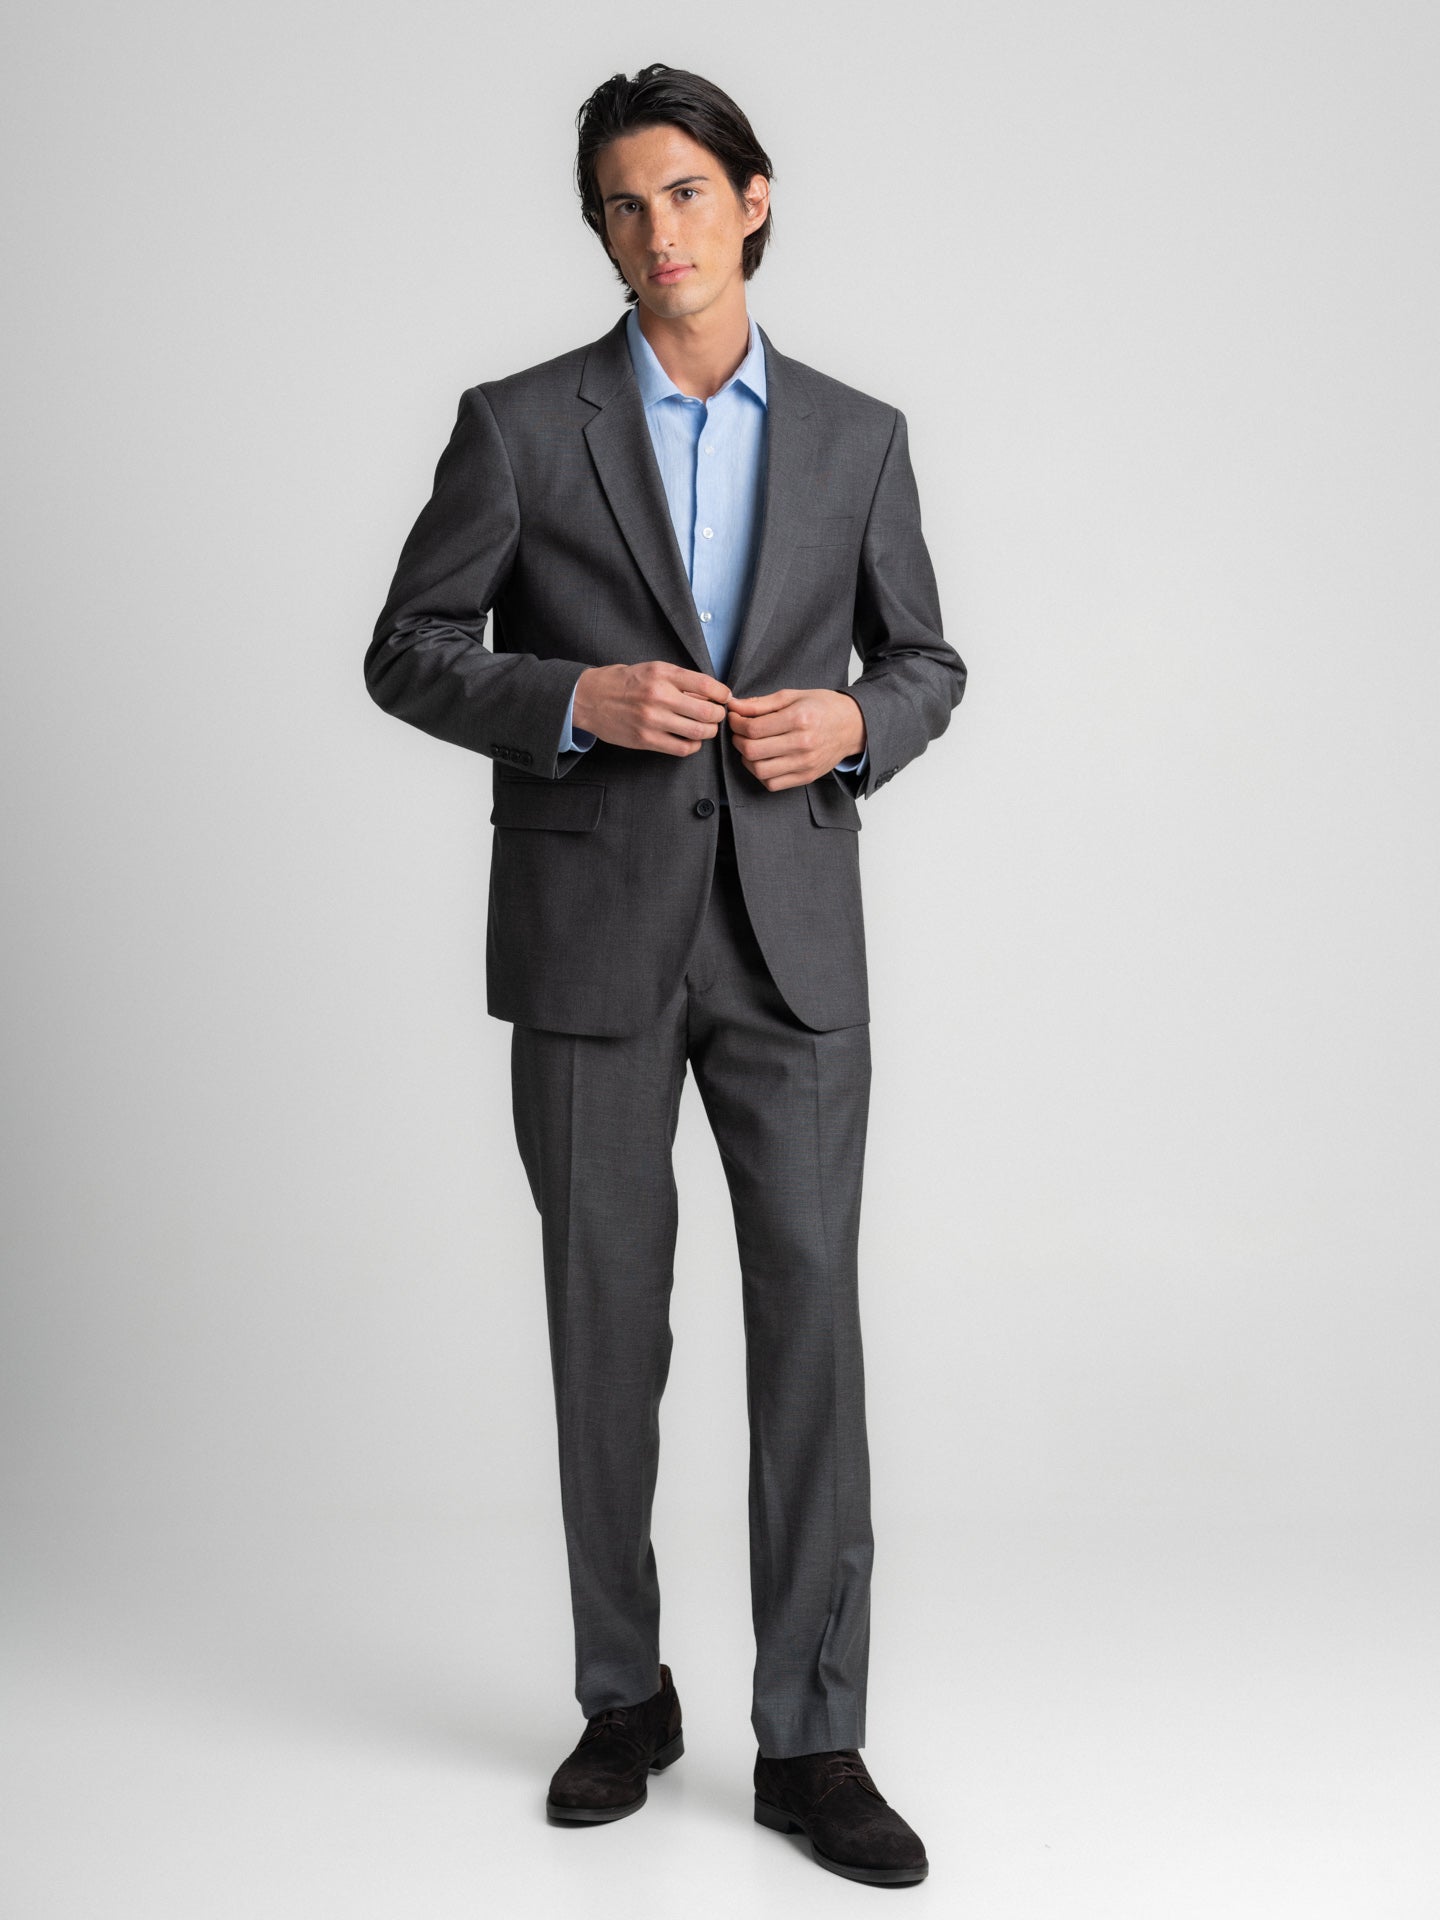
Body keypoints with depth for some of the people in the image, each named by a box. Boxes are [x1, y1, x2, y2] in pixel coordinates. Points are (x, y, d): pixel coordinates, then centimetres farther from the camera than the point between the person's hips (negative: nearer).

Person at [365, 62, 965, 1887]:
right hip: (589, 934, -1)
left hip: (791, 934, 1)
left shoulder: (855, 435, 7)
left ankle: (810, 1738, 6)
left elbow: (924, 663, 14)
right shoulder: (518, 423, 1)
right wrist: (576, 699, -17)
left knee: (811, 1320, -3)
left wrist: (845, 728, -9)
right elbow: (407, 654, 1)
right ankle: (626, 1697, 23)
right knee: (606, 1326, 6)